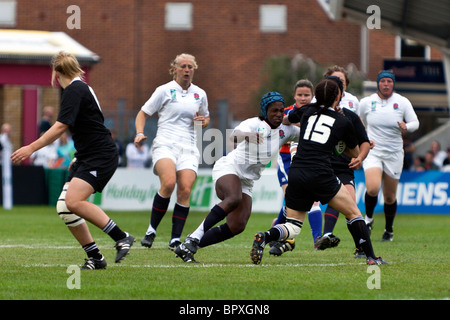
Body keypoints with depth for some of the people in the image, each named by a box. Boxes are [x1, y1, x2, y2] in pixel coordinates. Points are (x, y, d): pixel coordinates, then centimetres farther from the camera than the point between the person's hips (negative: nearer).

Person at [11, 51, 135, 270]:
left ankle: (121, 237, -18)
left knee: (74, 201, -25)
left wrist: (31, 148, -20)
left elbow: (61, 126, -21)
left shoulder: (74, 90, -12)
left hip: (101, 156, -10)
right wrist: (78, 158, 34)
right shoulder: (80, 88, 19)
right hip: (86, 157, 10)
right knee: (64, 207, 1)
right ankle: (95, 258, 4)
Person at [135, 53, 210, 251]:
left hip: (188, 148, 4)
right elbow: (143, 114, 10)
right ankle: (151, 230, -13)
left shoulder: (200, 94, 16)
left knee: (185, 190, -16)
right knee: (168, 183, -28)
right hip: (165, 144, -4)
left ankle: (175, 240, -10)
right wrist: (139, 133, -8)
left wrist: (204, 121, 6)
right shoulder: (164, 91, 5)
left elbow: (205, 117, 31)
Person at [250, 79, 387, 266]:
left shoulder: (306, 112, 14)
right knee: (353, 213, 12)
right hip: (321, 173, -3)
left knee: (292, 227, 9)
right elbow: (355, 153, 22)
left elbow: (285, 120, 36)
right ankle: (371, 257, 7)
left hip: (296, 172, 3)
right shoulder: (343, 122, 8)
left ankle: (264, 237, -20)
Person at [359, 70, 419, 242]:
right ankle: (368, 218, 5)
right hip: (372, 151, -1)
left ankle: (389, 230, 27)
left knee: (390, 197, 4)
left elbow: (415, 122, 3)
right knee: (372, 188, -24)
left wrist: (406, 126, -19)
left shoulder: (402, 102, -1)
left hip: (394, 154, 1)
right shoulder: (366, 102, 1)